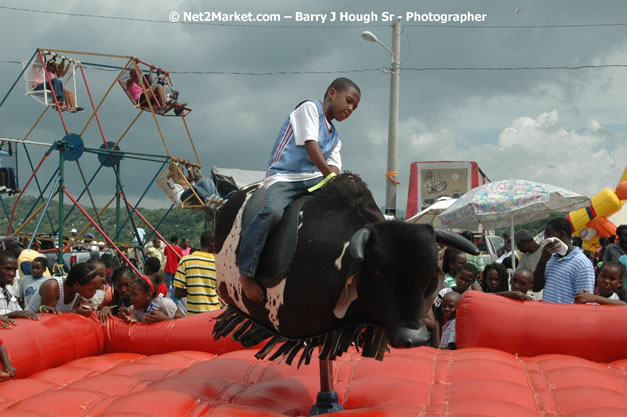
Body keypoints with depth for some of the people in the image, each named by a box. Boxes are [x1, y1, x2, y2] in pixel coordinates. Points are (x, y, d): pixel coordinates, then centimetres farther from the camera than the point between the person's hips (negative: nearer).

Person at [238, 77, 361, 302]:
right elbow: (310, 145, -9)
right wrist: (330, 175, -17)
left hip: (313, 179, 7)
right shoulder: (310, 108, 4)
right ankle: (246, 273, -25)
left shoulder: (335, 138, 25)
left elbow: (334, 167, 10)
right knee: (273, 211, -35)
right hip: (283, 177, -7)